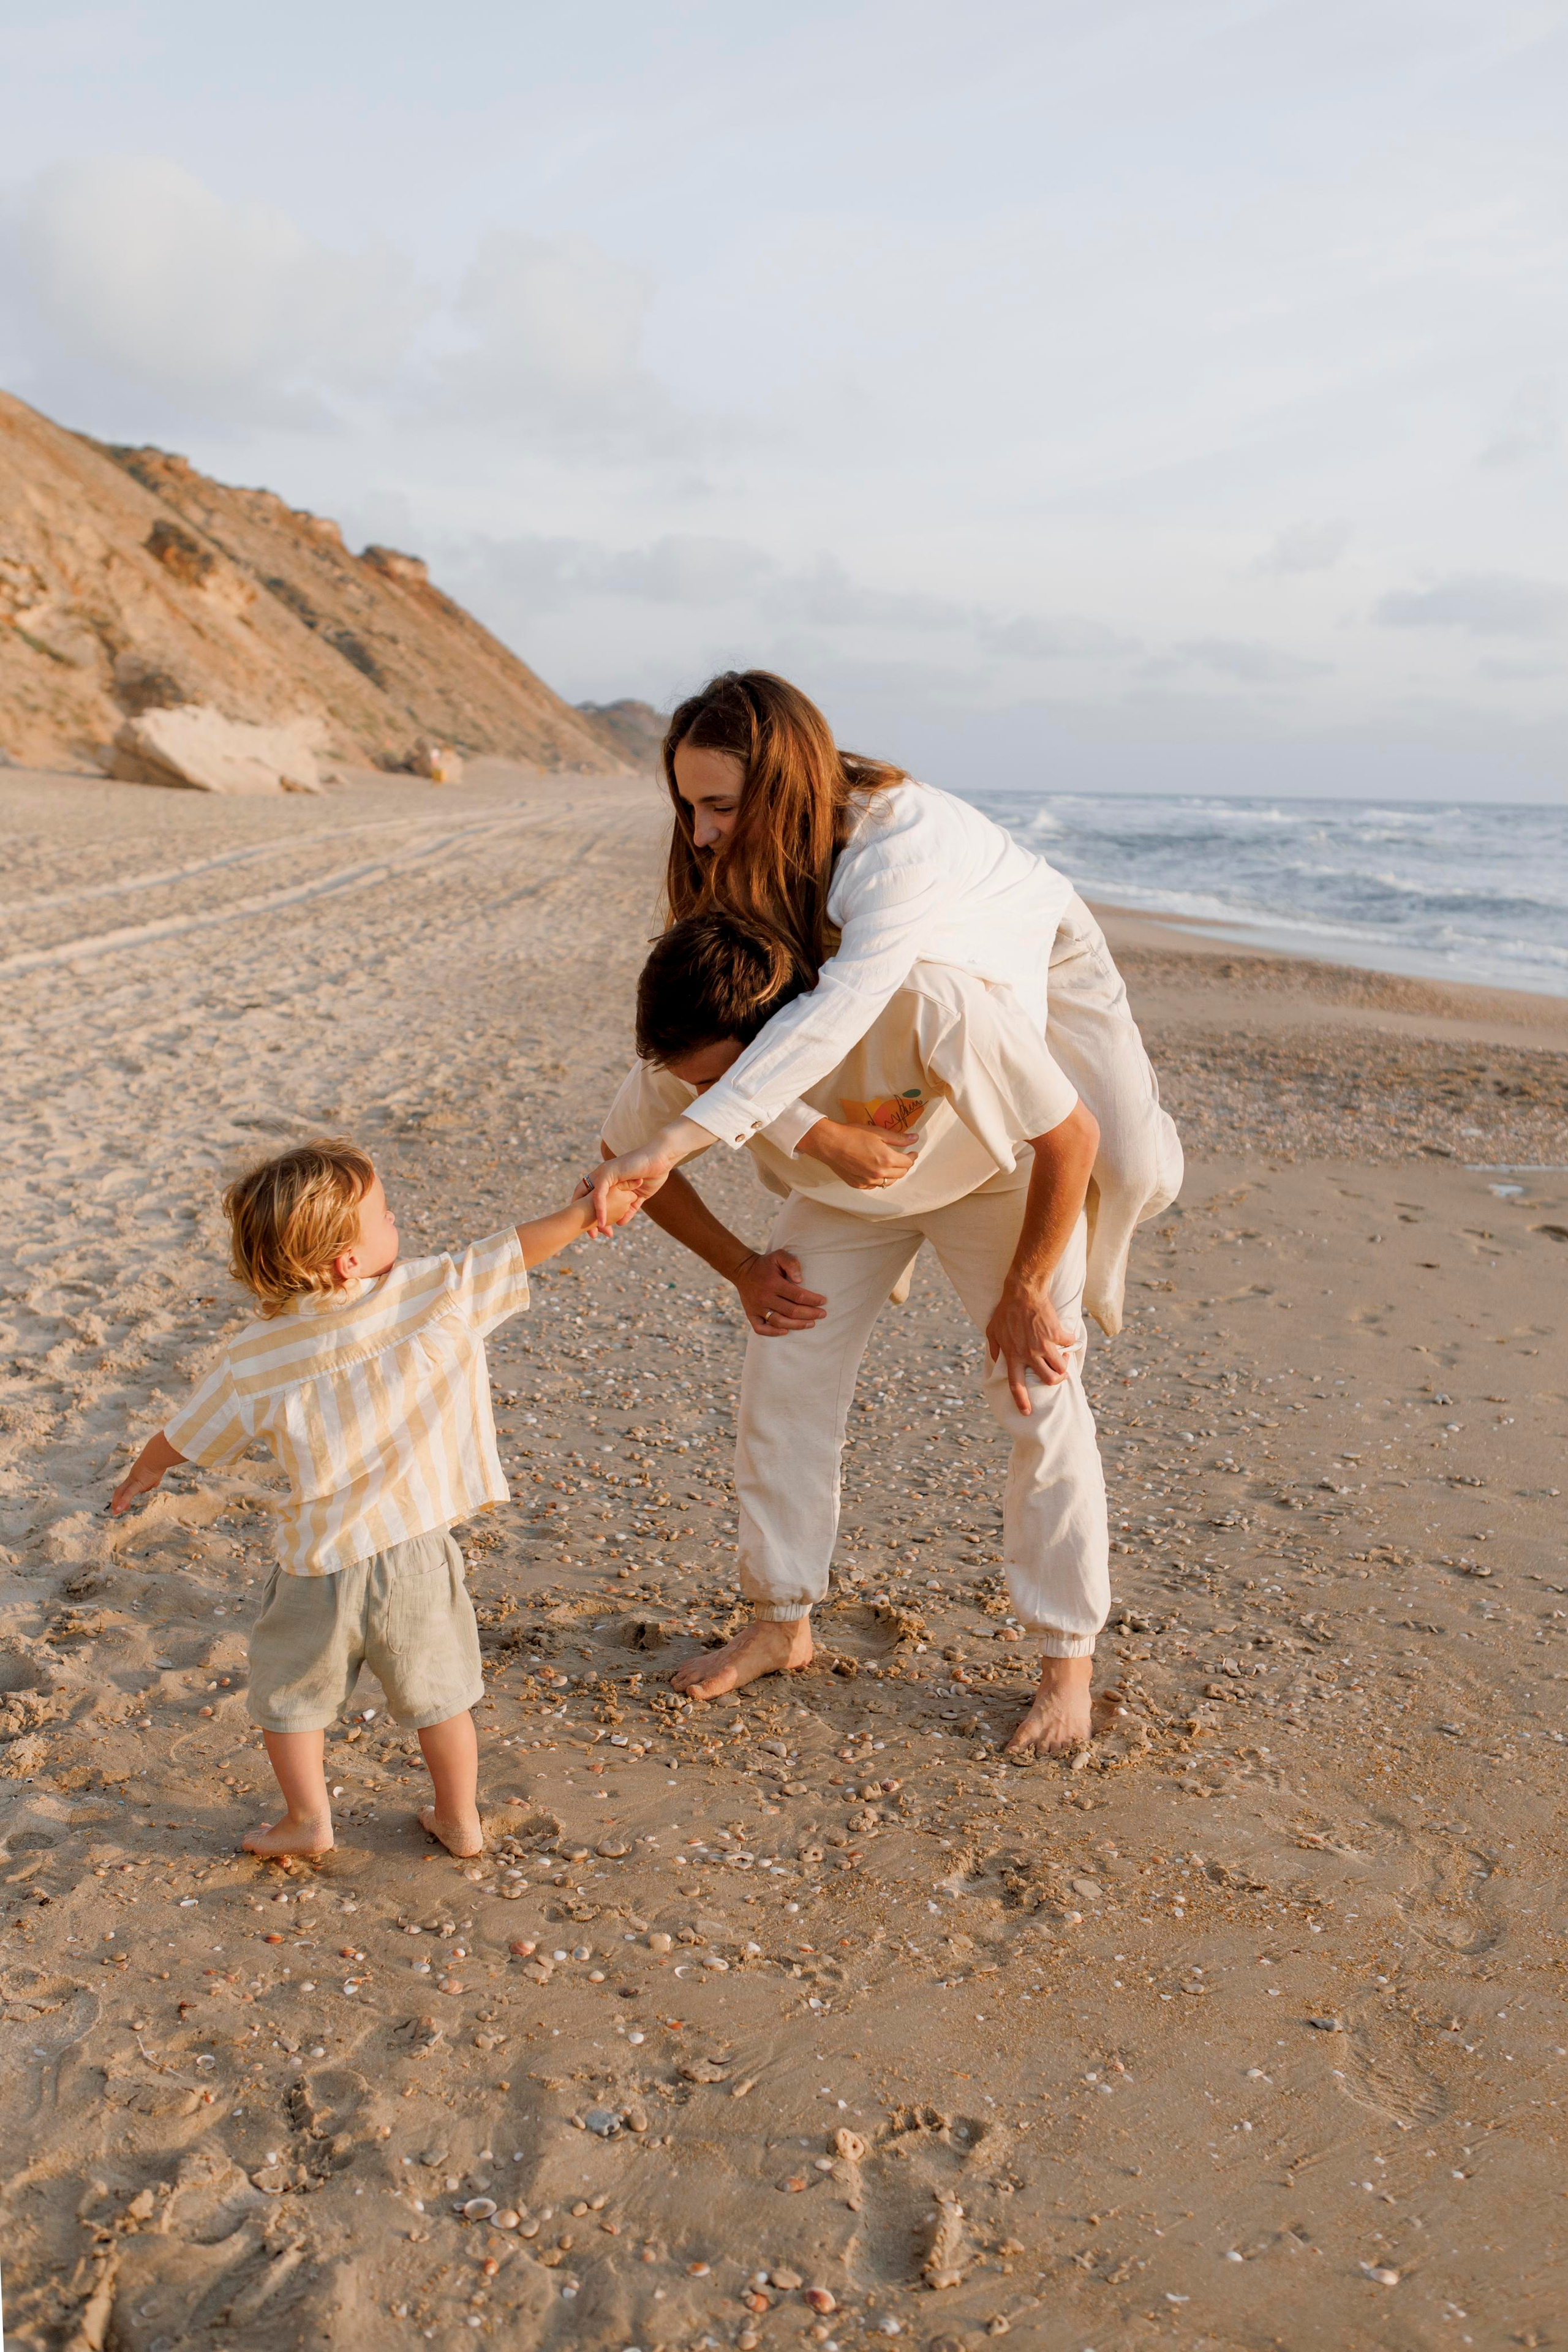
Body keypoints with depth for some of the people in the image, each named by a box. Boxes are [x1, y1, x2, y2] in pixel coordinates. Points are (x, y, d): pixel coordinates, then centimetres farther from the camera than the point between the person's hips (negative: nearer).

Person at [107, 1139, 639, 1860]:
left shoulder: (256, 1358, -10)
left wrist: (143, 1470, 24)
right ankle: (460, 1820, 33)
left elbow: (186, 1437, 4)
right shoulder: (434, 1294, -16)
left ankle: (307, 1820, 34)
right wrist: (592, 1207, 4)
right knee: (438, 1692, 20)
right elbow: (520, 1248, -9)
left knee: (289, 1690, 24)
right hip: (417, 1552, 1)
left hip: (320, 1564, 0)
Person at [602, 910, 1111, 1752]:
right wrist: (742, 1267, -8)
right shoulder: (691, 1053, -29)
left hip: (995, 1174, -3)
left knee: (1041, 1401, -11)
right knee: (780, 1388, -2)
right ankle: (781, 1624, 18)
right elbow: (626, 1156, -6)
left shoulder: (929, 1007, -45)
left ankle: (1067, 1662, 5)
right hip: (840, 1195, 4)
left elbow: (1072, 1137, -29)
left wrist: (1025, 1290, -21)